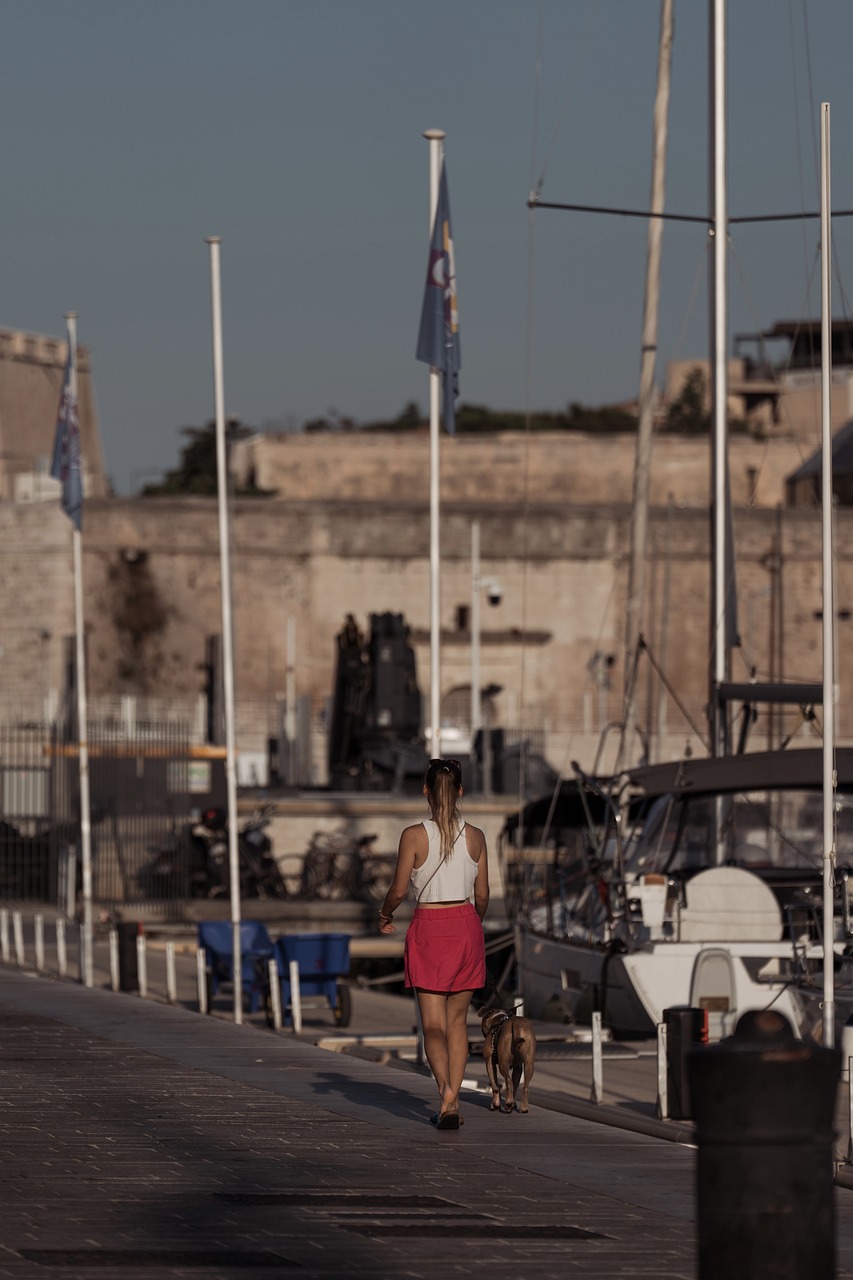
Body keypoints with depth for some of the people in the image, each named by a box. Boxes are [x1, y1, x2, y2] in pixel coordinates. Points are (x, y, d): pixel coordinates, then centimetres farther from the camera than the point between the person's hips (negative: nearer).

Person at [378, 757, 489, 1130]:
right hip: (466, 925, 2)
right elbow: (482, 895, 4)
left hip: (428, 928, -2)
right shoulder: (475, 837, -2)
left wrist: (384, 915, 14)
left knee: (433, 1023, 0)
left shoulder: (414, 836, -10)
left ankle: (446, 1089, -25)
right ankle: (453, 1102, 11)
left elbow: (398, 891, -7)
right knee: (457, 1019, 13)